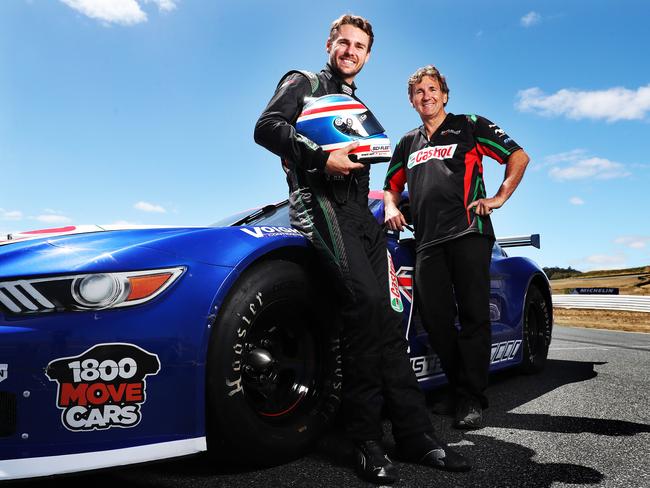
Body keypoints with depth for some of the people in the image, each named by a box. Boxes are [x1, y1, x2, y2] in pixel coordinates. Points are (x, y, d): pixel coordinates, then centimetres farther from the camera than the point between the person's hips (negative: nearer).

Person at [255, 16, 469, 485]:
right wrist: (321, 158, -18)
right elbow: (267, 127, -6)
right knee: (365, 300, -26)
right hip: (320, 201, -7)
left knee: (385, 317, -2)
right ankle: (367, 438, -16)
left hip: (360, 212, 7)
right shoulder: (304, 83, 12)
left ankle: (416, 435, 0)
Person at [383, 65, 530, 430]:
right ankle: (458, 389, 14)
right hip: (427, 240, 5)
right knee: (436, 319, 0)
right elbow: (392, 186, 31)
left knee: (473, 315, -7)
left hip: (468, 233, -4)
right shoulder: (408, 143, 25)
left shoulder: (470, 126, 12)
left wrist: (499, 198, -1)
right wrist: (391, 207, 10)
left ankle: (472, 399, -1)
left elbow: (519, 156, 10)